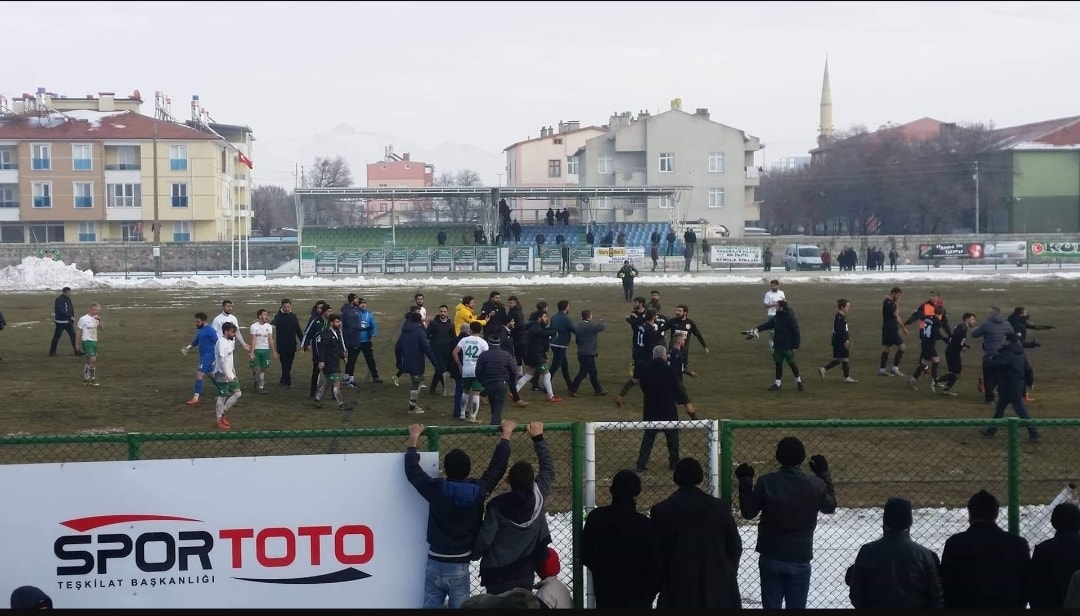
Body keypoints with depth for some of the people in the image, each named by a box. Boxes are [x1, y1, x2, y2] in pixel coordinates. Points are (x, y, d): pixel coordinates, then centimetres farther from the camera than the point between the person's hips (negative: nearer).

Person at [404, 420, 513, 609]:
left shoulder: (435, 489, -13)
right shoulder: (478, 491, -12)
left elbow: (412, 471, 3)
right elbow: (497, 466, 1)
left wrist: (413, 438, 15)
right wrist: (506, 435, 15)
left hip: (435, 564, 1)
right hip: (459, 567, -1)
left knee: (431, 606, 10)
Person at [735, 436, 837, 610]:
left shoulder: (766, 482, -13)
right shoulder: (815, 485, -9)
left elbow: (748, 512, -2)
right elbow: (830, 507, 12)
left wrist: (745, 481, 9)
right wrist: (824, 474, 20)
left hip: (771, 557, 0)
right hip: (800, 558, 0)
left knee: (771, 606, 8)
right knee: (797, 607, 9)